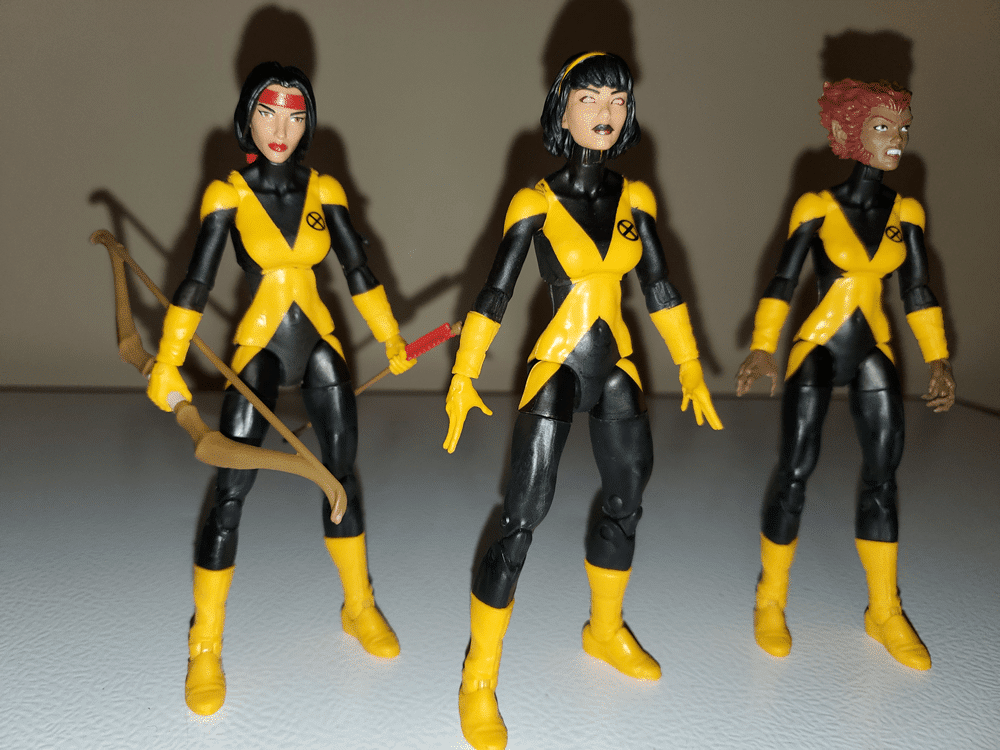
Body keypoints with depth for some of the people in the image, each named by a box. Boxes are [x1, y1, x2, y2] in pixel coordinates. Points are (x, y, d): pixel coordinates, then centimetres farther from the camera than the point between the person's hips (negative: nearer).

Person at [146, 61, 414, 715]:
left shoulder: (324, 190, 1)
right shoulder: (228, 194, -6)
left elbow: (359, 270, 6)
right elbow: (196, 283, -7)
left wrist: (391, 338, 8)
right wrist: (167, 366, -9)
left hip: (320, 344, 3)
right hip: (259, 349, -3)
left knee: (343, 473, 10)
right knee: (231, 493, -6)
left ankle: (360, 607, 29)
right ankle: (206, 647, 9)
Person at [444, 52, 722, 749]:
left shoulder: (635, 198, 4)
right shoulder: (536, 203, -8)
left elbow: (660, 289, 9)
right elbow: (494, 296, -8)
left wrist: (691, 368, 9)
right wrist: (464, 378, -12)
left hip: (617, 372, 6)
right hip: (557, 371, -5)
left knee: (627, 504, 17)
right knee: (523, 520, -8)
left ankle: (607, 629, 41)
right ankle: (480, 679, 7)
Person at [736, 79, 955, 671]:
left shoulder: (906, 212, 5)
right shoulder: (817, 207, -6)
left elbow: (918, 292, 9)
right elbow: (783, 283, -7)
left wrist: (938, 359, 5)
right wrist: (762, 348, -17)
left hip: (874, 354, 4)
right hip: (817, 350, -4)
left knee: (883, 474, 4)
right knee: (796, 471, -6)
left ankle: (886, 613, 19)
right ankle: (771, 604, 12)